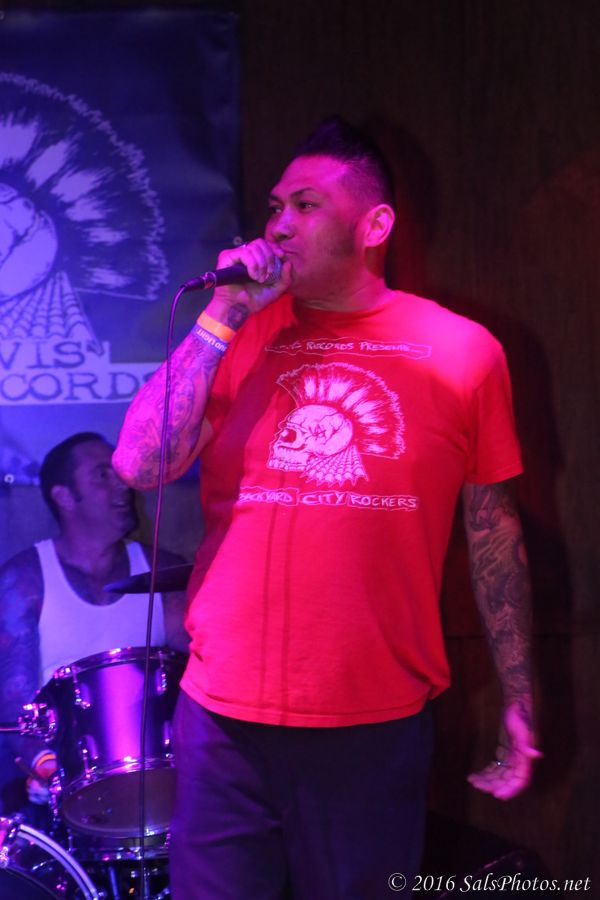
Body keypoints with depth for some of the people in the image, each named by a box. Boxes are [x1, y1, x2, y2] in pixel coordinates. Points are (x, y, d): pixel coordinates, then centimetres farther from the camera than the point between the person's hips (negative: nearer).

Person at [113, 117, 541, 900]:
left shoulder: (462, 351, -3)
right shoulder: (237, 336, 3)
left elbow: (494, 530, 2)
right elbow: (140, 465, -9)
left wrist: (518, 698, 5)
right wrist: (222, 318, -13)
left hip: (380, 720, -1)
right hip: (226, 714, 2)